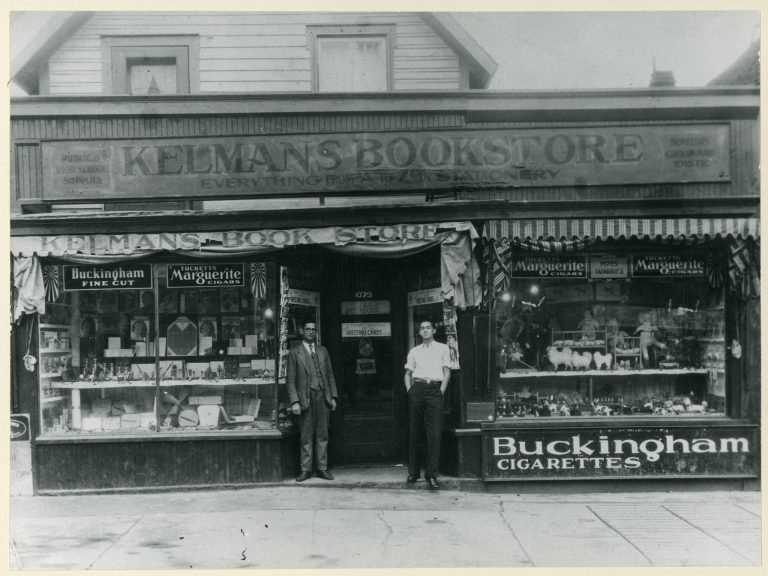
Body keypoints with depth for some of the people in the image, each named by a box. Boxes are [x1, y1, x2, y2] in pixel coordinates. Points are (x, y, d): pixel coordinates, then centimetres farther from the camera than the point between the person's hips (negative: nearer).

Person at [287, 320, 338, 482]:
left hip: (323, 396, 3)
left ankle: (322, 468, 12)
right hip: (306, 398, -3)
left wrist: (333, 396, 7)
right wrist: (294, 401, -9)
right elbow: (290, 379, 0)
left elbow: (330, 375, 16)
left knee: (322, 435, 5)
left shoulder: (323, 351, 15)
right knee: (306, 436, 0)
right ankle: (306, 470, 7)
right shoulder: (295, 353, 3)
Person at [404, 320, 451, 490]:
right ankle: (413, 472, 9)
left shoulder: (443, 348, 13)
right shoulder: (414, 351, 19)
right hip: (417, 389, 2)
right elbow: (408, 373, 19)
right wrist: (409, 390, 4)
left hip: (435, 389, -2)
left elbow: (447, 372, 7)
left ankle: (431, 474, -7)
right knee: (414, 432, 2)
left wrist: (441, 391, -3)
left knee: (435, 433, -9)